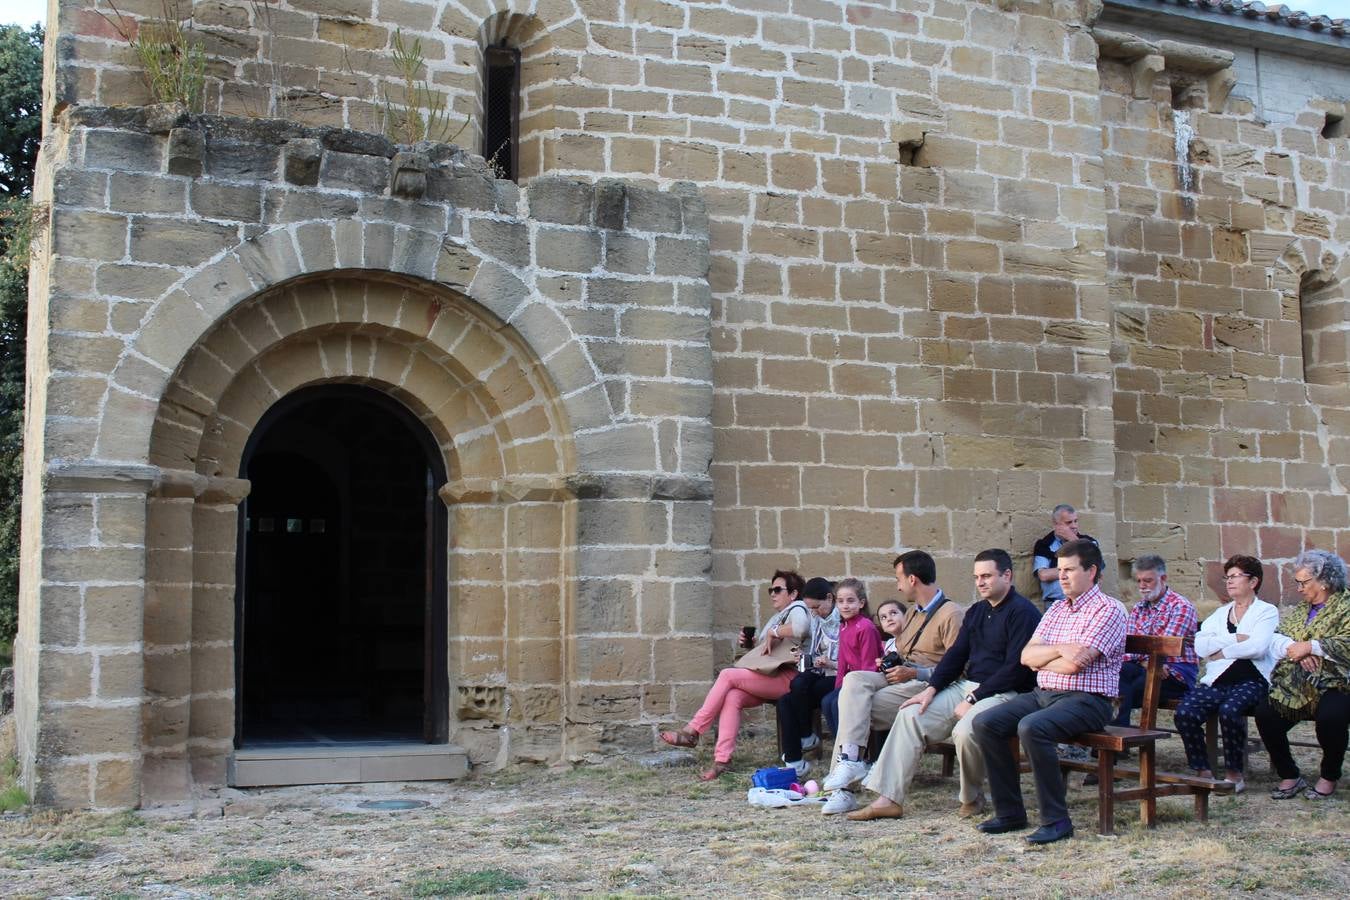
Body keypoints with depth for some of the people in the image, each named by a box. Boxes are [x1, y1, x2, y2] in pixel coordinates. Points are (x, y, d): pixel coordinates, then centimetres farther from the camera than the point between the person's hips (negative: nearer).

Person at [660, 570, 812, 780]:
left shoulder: (797, 609, 2)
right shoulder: (777, 617, 32)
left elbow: (799, 628, -24)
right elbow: (763, 649, 31)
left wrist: (772, 633, -12)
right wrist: (751, 641, 12)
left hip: (787, 678, -8)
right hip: (770, 678, 8)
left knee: (727, 675, -21)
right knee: (732, 696, -21)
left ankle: (692, 731, -18)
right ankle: (722, 761, -32)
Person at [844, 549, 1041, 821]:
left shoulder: (1022, 612, -10)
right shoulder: (976, 612, 17)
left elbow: (1016, 667, -18)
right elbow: (956, 654, 15)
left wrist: (973, 700, -18)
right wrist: (931, 689, 0)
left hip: (1005, 693, -8)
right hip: (967, 686, 9)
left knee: (965, 730, -34)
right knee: (911, 715, -7)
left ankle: (972, 798, -6)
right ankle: (889, 799, -10)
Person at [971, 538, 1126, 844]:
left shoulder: (1108, 609, -6)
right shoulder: (1056, 609, 19)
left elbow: (1075, 663, -17)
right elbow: (1026, 655, 9)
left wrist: (1041, 659, 0)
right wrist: (1059, 650, -9)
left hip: (1086, 700, -8)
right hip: (1044, 694, 8)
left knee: (1031, 727, -34)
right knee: (985, 723, -10)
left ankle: (1056, 820, -22)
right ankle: (1010, 812, -3)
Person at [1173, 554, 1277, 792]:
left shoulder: (1267, 611, 11)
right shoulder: (1220, 613, 24)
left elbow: (1257, 647, -10)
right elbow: (1200, 646, 5)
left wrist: (1221, 651, 0)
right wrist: (1237, 639, -4)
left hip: (1251, 681, -4)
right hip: (1216, 681, 4)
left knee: (1229, 710, -35)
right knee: (1184, 713, -24)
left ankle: (1234, 774, -18)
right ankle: (1203, 772, -13)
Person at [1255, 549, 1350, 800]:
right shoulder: (1299, 610, 22)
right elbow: (1276, 640, 12)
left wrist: (1310, 646, -16)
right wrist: (1295, 648, -9)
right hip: (1294, 686, 6)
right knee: (1265, 716, -17)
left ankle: (1329, 777, -5)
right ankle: (1290, 776, 0)